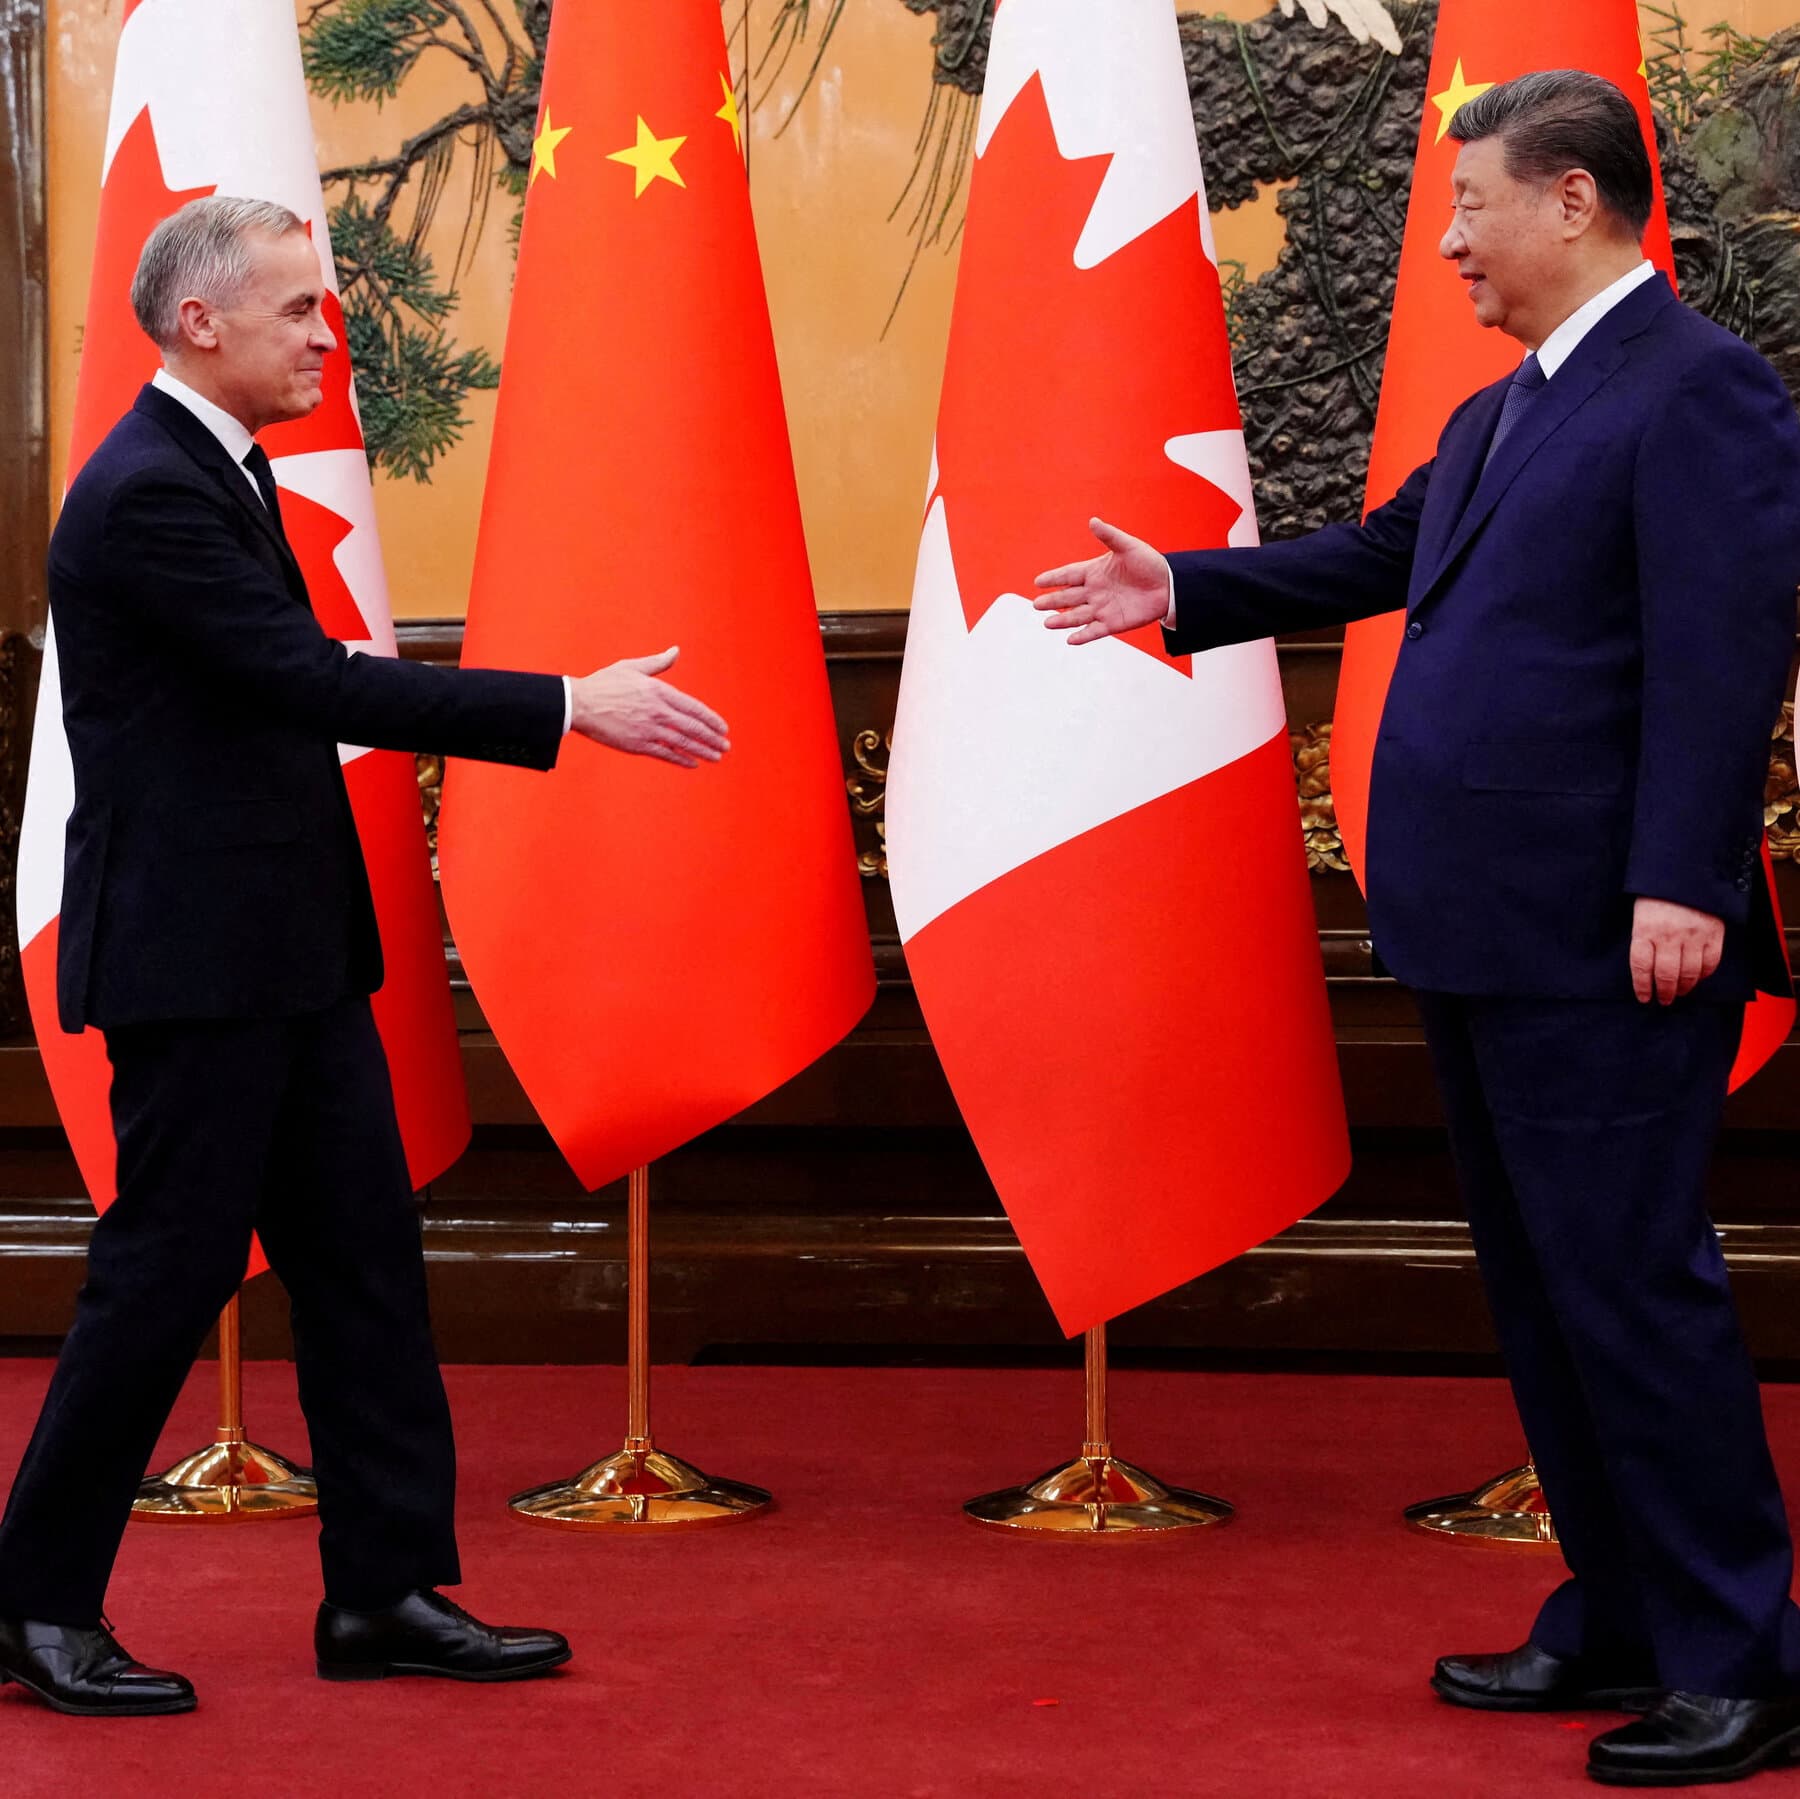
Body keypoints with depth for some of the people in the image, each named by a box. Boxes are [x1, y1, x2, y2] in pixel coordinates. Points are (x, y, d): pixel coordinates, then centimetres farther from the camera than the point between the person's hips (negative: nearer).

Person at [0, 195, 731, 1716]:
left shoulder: (217, 473, 14)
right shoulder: (147, 496, -18)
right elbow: (316, 680, -24)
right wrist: (568, 707, -23)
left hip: (288, 955, 10)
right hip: (192, 956, -10)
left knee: (365, 1252, 9)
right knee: (169, 1268, -2)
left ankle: (389, 1591, 14)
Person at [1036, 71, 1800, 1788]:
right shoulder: (1497, 415, 17)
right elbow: (1385, 557, 30)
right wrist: (1184, 590, 29)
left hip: (1603, 948, -10)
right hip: (1481, 937, 10)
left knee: (1632, 1283, -6)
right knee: (1541, 1291, 15)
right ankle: (1617, 1627, 25)